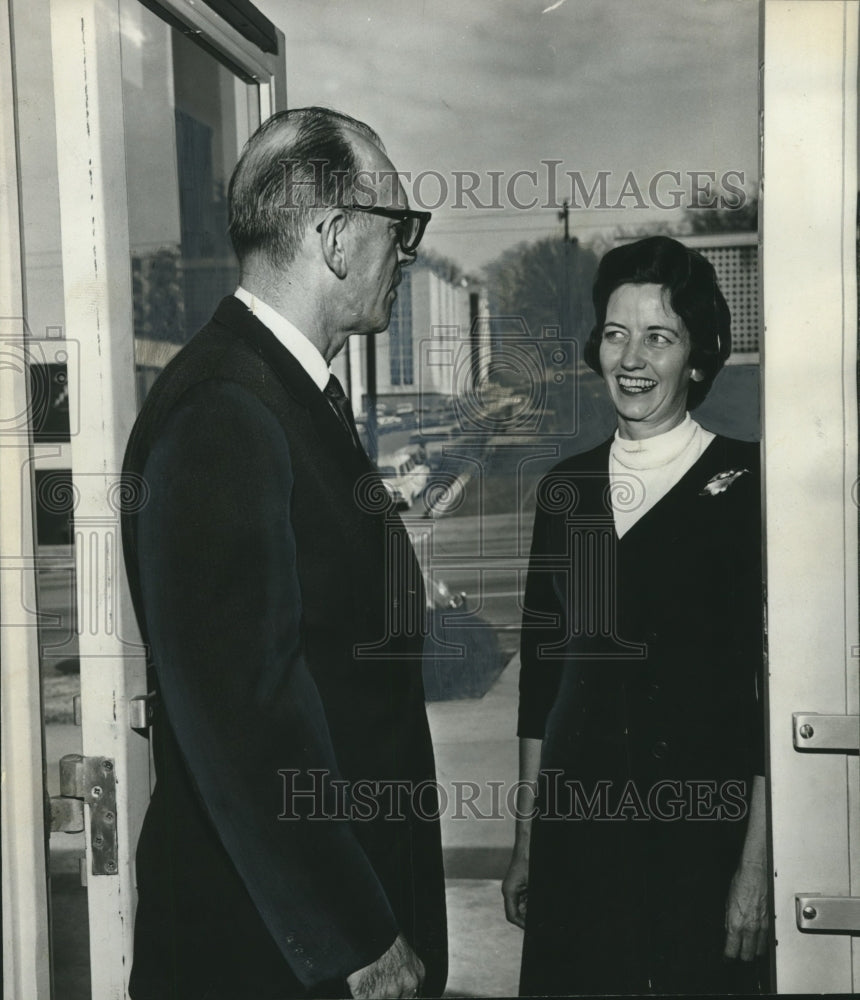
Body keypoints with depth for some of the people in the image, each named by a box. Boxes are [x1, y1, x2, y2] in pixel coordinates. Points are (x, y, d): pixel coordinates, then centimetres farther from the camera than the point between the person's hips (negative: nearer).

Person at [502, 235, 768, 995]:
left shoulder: (745, 483, -7)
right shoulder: (565, 487, 6)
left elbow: (771, 682, -8)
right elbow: (540, 667, 10)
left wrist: (757, 864, -11)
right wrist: (525, 838, 10)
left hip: (697, 823, -4)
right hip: (575, 818, 4)